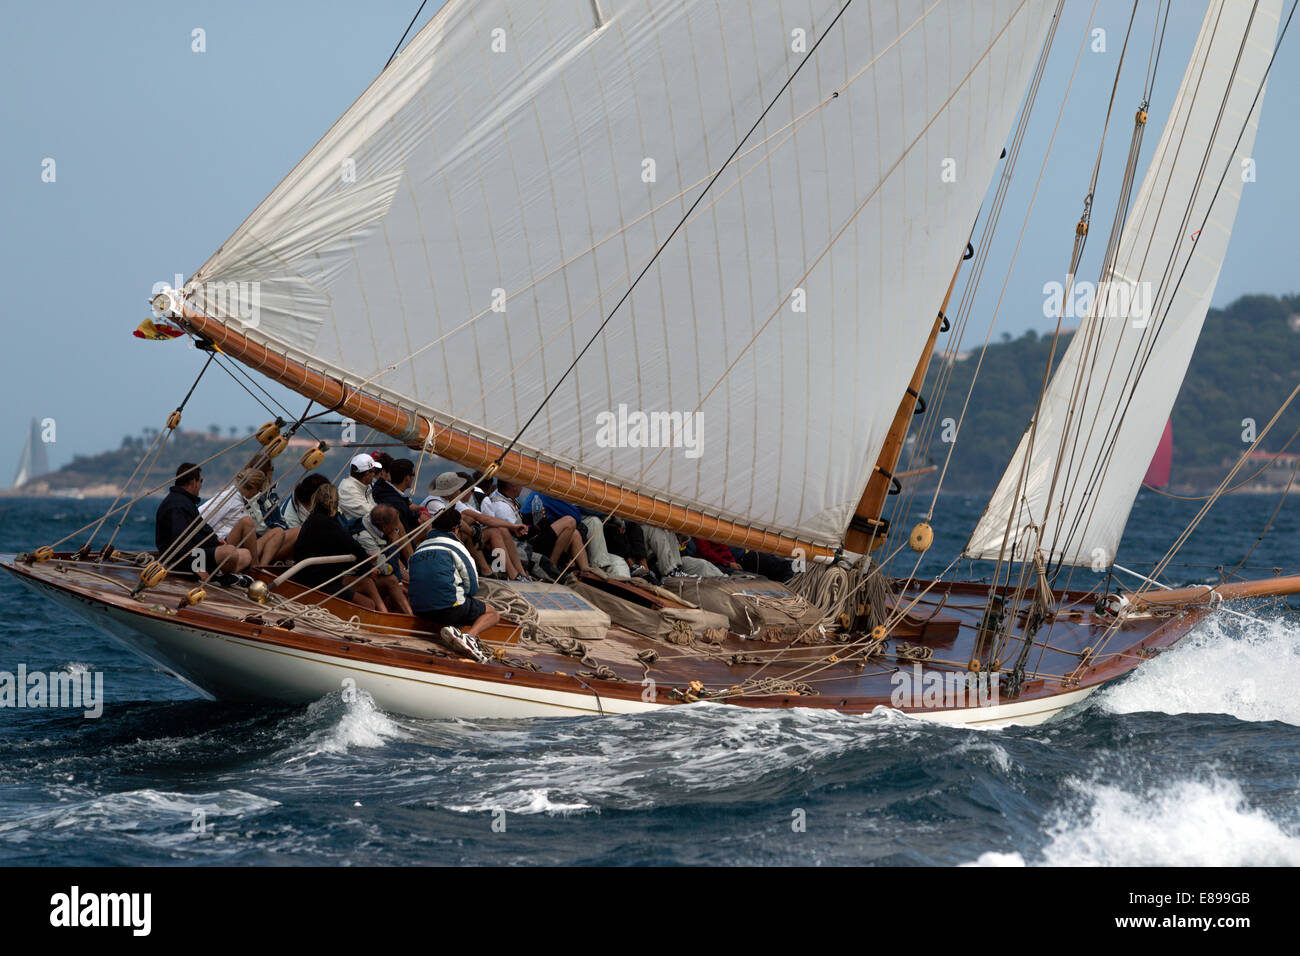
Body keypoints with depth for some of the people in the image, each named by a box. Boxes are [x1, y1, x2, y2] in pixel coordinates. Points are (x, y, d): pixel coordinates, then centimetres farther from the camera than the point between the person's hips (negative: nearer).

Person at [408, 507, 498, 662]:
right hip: (451, 607, -4)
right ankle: (469, 635, -16)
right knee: (493, 615, 16)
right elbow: (472, 587, -2)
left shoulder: (418, 549, 17)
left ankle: (443, 629, 5)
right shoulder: (454, 546, -1)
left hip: (421, 611, 4)